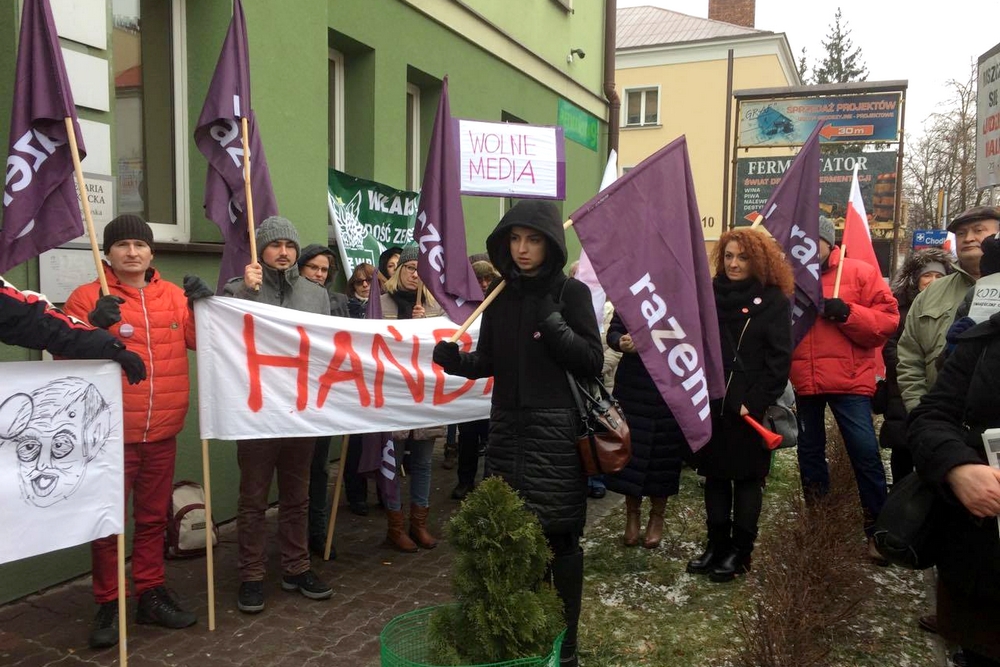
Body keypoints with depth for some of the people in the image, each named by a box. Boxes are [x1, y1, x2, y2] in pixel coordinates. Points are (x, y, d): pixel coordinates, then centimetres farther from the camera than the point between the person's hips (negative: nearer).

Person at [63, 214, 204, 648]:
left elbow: (200, 342, 11)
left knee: (154, 517, 14)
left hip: (162, 432, 4)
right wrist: (93, 325, -23)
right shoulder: (88, 297, -3)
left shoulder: (174, 295, 7)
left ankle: (151, 595, 28)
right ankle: (108, 605, 20)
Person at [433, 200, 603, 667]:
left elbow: (593, 362, -9)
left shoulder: (571, 292, -4)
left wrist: (551, 321, -19)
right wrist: (454, 360, -10)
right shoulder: (501, 295, 8)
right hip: (507, 428, 4)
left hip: (556, 431, -4)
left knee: (558, 536, 3)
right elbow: (489, 361, 9)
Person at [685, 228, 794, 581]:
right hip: (711, 402, 5)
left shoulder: (773, 300, -4)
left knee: (746, 477, 6)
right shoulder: (711, 294, 9)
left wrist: (755, 402, -16)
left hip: (749, 406, -4)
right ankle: (716, 543, 23)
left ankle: (740, 550, 17)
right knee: (714, 475, 11)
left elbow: (779, 359, -9)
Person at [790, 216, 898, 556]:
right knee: (809, 451, 15)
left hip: (848, 380, -3)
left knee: (865, 453, -2)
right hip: (802, 382, 3)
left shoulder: (860, 273, 0)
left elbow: (888, 319, -5)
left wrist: (846, 313, -17)